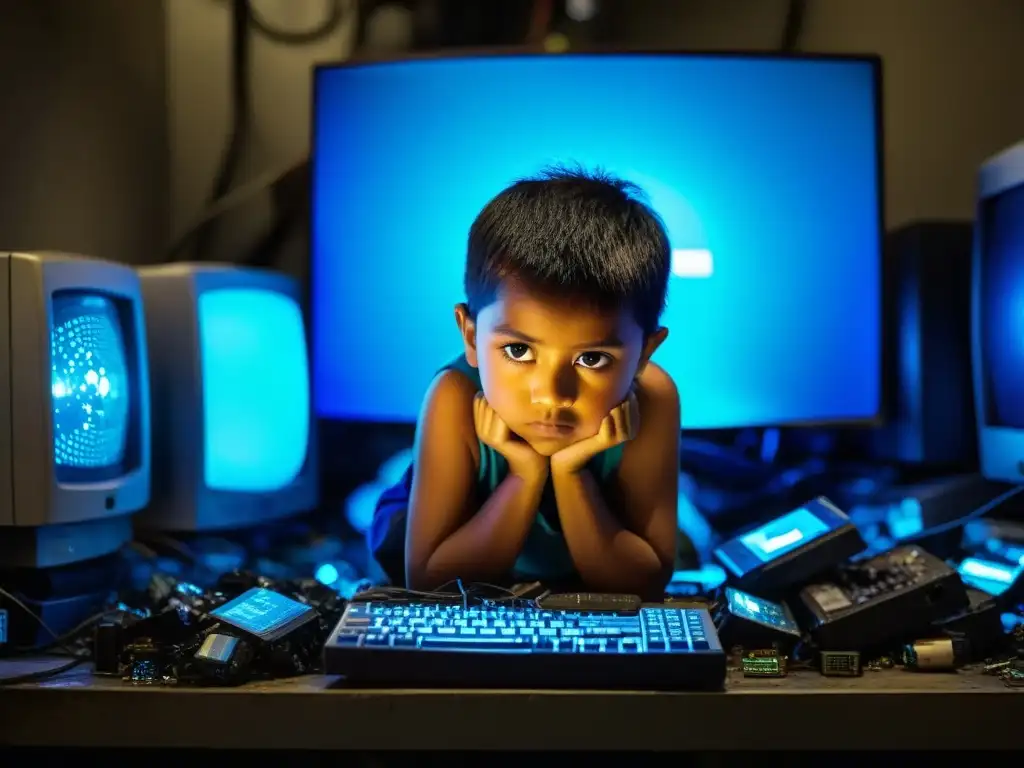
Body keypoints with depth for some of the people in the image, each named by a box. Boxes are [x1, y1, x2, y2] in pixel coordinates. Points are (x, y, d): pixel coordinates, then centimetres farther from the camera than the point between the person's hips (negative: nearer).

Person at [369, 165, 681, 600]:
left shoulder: (651, 400, -29)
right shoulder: (458, 399, -31)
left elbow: (645, 588, -24)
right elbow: (425, 584, -29)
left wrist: (571, 474, -37)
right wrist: (526, 479, -39)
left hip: (586, 587, 2)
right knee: (395, 531, -19)